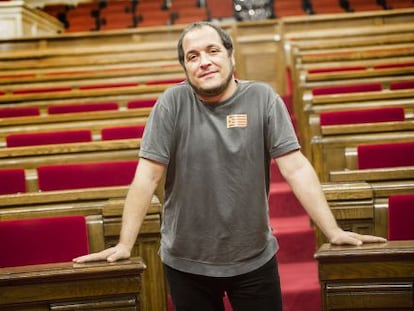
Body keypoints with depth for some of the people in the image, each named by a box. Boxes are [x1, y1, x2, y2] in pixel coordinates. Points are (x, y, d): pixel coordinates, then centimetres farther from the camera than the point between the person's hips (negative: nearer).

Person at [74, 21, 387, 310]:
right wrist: (125, 244, -12)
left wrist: (333, 231, -15)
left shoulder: (262, 98, -6)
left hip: (255, 259, 1)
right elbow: (147, 176, -8)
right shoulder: (173, 102, -8)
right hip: (185, 262, 0)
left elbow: (296, 168, -9)